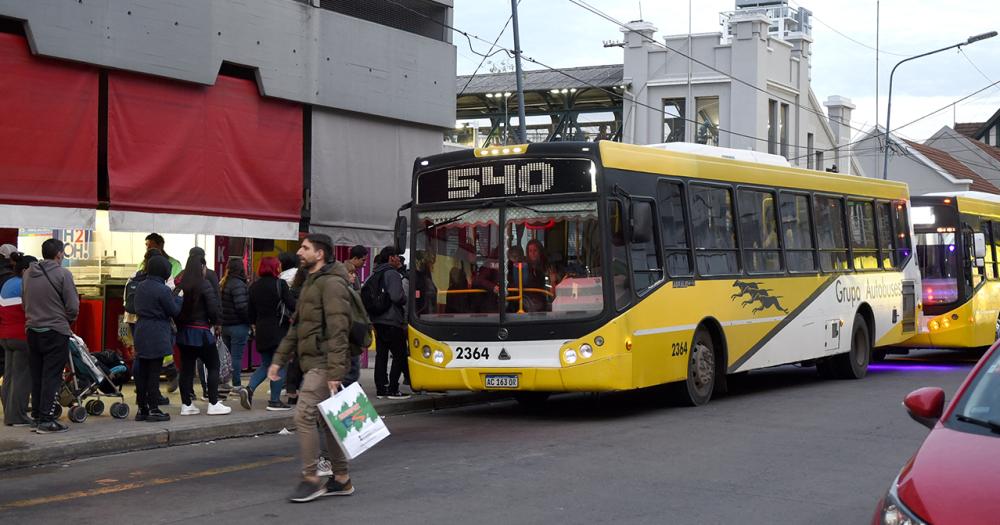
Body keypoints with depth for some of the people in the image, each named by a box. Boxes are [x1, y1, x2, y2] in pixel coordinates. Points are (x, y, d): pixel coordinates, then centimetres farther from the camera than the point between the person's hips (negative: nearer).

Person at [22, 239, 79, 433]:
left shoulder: (28, 273, 5)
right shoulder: (62, 274, -12)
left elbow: (24, 301, 12)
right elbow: (73, 306, -12)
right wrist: (68, 319, 7)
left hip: (32, 330, 6)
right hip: (56, 331, -6)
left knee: (36, 375, 15)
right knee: (52, 377, -2)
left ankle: (36, 413, 21)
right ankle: (46, 419, -5)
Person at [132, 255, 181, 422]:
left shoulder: (140, 287, 7)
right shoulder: (163, 290, -16)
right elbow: (174, 311, -10)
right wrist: (179, 298, 10)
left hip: (141, 333, 7)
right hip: (157, 336, -7)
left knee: (142, 372, 11)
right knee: (154, 372, -2)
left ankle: (142, 408, 16)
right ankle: (153, 410, 1)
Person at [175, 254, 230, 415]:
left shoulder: (180, 286, 3)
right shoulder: (204, 285, -12)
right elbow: (213, 309, -15)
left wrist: (180, 324, 11)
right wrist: (214, 322, 4)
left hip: (183, 331, 6)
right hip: (201, 332, -5)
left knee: (186, 368, 9)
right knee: (213, 366, 5)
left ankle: (186, 405, 12)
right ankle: (213, 404, 3)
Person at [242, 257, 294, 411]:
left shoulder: (254, 286, 8)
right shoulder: (280, 284, -10)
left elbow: (250, 311, 13)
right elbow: (292, 305, -16)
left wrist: (254, 325, 27)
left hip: (261, 330, 6)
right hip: (278, 329, -6)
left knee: (266, 364, 17)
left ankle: (249, 389, -4)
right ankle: (275, 401, 1)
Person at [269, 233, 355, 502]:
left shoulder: (331, 283, -13)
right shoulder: (310, 282, 19)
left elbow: (337, 330, -20)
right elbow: (297, 326, 23)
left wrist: (334, 371, -25)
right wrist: (279, 359, 18)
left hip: (323, 364, -10)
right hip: (311, 363, 10)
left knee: (304, 415, -13)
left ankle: (311, 479, -6)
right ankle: (342, 479, 18)